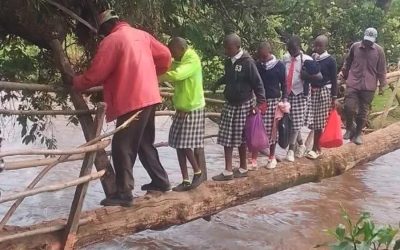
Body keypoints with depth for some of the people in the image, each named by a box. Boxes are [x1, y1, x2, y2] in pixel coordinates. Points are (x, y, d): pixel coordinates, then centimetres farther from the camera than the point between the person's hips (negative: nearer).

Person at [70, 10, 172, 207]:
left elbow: (96, 74, -10)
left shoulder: (111, 40, -8)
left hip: (132, 101, -8)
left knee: (122, 148, -4)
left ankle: (124, 193, -4)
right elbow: (165, 56, 15)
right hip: (148, 97, 8)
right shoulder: (142, 35, 13)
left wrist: (75, 83, 6)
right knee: (145, 143, 20)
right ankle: (160, 181, 25)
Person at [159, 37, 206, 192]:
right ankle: (185, 180, 11)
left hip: (192, 109, -9)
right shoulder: (178, 61, 12)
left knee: (186, 145, -7)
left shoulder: (192, 60, -17)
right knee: (179, 145, 6)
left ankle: (198, 173, 13)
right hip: (181, 109, 9)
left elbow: (176, 75, -32)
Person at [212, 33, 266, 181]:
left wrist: (260, 102, -17)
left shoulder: (247, 62, -15)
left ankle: (243, 169, 15)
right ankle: (228, 171, 14)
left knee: (241, 138, 2)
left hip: (243, 105, -7)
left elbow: (257, 83, -13)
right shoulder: (229, 61, 5)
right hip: (229, 104, 7)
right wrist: (219, 83, 10)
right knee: (227, 138, 6)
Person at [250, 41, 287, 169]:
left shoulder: (279, 66, -3)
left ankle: (272, 158, 18)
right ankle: (254, 159, 5)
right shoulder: (256, 65, 3)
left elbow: (284, 85, 3)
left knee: (272, 130, 4)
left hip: (273, 101, -2)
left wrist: (284, 100, -3)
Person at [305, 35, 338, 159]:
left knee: (319, 121, 0)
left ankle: (315, 148, 9)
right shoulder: (311, 58, 6)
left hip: (324, 92, -4)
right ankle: (316, 147, 19)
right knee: (312, 121, 5)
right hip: (311, 91, 4)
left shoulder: (330, 60, -5)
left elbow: (334, 80, -4)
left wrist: (334, 97, -5)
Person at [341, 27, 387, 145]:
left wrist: (382, 85, 3)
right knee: (349, 107, -9)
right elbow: (347, 63, 13)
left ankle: (358, 133, 21)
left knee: (363, 111, 6)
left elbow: (382, 69, 4)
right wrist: (343, 75, 17)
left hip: (369, 86, 0)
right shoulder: (355, 46, 1)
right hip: (353, 83, 0)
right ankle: (349, 128, 16)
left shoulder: (379, 50, -1)